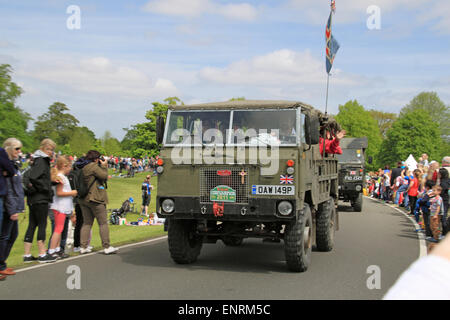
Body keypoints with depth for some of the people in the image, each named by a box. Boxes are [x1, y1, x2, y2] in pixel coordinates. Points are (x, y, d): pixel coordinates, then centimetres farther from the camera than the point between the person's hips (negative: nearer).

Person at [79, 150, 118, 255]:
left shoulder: (84, 168, 16)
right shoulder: (94, 166, -12)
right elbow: (104, 176, -13)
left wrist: (103, 166, 15)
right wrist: (104, 166, 0)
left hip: (84, 199, 9)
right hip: (95, 199, -9)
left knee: (87, 223, 10)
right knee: (103, 223, -3)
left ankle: (83, 247, 7)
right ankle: (107, 247, -2)